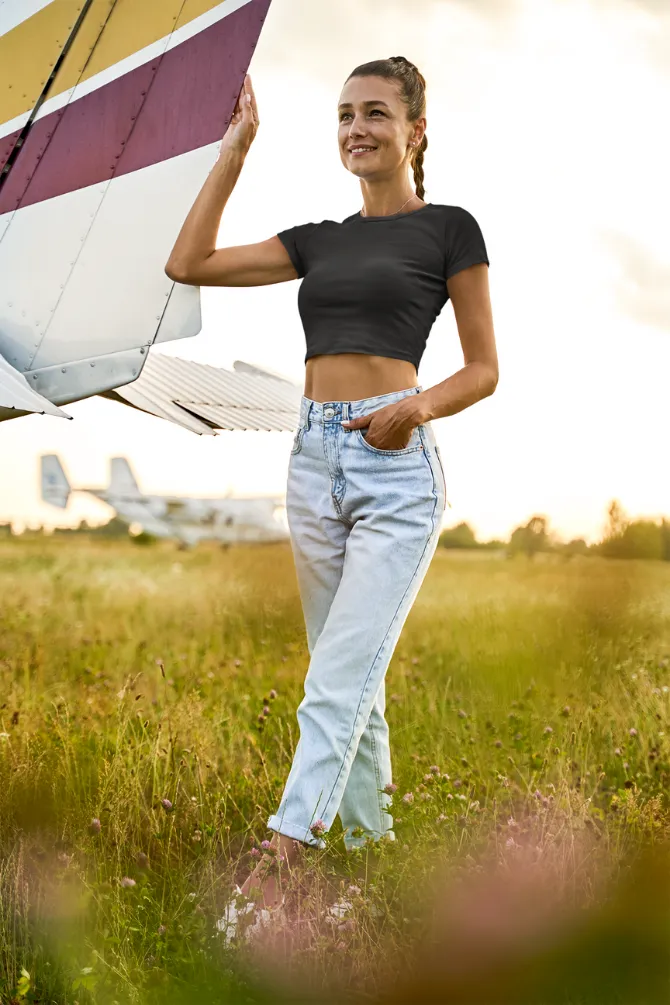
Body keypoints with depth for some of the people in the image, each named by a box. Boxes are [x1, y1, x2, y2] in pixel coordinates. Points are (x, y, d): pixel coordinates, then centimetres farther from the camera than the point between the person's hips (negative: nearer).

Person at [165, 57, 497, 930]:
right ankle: (372, 843, 20)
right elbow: (188, 265, 10)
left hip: (396, 467, -6)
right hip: (315, 459, 6)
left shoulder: (448, 229, 2)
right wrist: (236, 147, 10)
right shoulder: (319, 241, 16)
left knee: (340, 677, -13)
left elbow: (484, 369, 2)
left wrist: (419, 406, -18)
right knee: (351, 677, 11)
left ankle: (279, 858, -17)